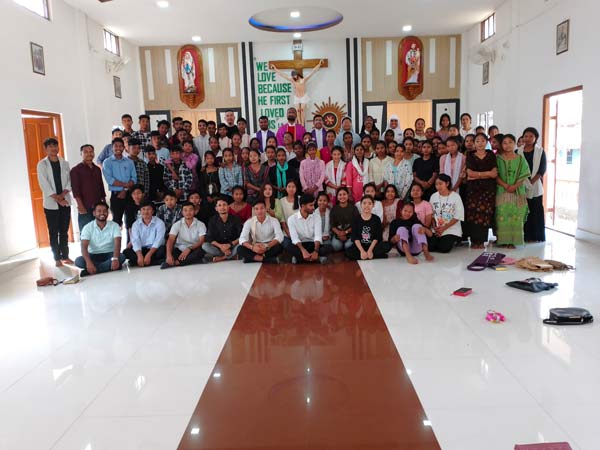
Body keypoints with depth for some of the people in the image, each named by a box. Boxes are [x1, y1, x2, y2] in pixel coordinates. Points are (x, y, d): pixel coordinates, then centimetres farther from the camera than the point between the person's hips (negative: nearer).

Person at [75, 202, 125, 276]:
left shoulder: (114, 225, -5)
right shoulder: (88, 227, -5)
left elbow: (117, 244, -18)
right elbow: (84, 247, -16)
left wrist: (115, 259, -38)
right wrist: (88, 262, -36)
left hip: (109, 255, 0)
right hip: (93, 256, 0)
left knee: (121, 257, -32)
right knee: (78, 261, -29)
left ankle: (89, 271, -32)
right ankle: (109, 266, -28)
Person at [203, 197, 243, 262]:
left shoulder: (235, 219, -3)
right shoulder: (212, 220, 1)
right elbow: (209, 238, -5)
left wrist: (230, 245, -23)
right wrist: (220, 246, -22)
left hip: (232, 247, -1)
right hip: (218, 247, 2)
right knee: (204, 245, -24)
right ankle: (232, 256, -22)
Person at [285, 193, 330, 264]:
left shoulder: (316, 217, -1)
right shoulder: (292, 219, -7)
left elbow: (318, 235, -13)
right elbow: (295, 238, -18)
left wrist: (316, 251, -32)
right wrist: (303, 251, -36)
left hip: (312, 244, 1)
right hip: (299, 245, -1)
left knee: (324, 249, -31)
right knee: (287, 244, -33)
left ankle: (299, 258, -18)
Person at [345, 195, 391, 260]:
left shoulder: (376, 219, 4)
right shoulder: (356, 219, 2)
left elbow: (377, 237, -4)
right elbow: (355, 238, -5)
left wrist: (370, 250, -19)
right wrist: (362, 251, -19)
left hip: (373, 246, 0)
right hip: (359, 246, 0)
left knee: (387, 246, -27)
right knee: (348, 253, -32)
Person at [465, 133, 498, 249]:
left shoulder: (491, 155, 9)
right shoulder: (470, 156, 9)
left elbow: (494, 174, -2)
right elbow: (470, 173, -4)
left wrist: (476, 176, -9)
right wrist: (487, 173, -6)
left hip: (488, 189, 0)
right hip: (473, 189, 0)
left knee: (485, 214, -7)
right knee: (472, 214, -8)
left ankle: (482, 240, 1)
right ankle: (474, 240, 0)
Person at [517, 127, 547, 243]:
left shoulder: (540, 152, 4)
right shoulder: (518, 151, 7)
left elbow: (542, 169, -2)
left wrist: (532, 181, -13)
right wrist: (523, 182, -9)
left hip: (535, 186, -1)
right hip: (521, 186, 1)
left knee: (536, 210, 1)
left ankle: (536, 236, 9)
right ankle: (524, 235, 7)